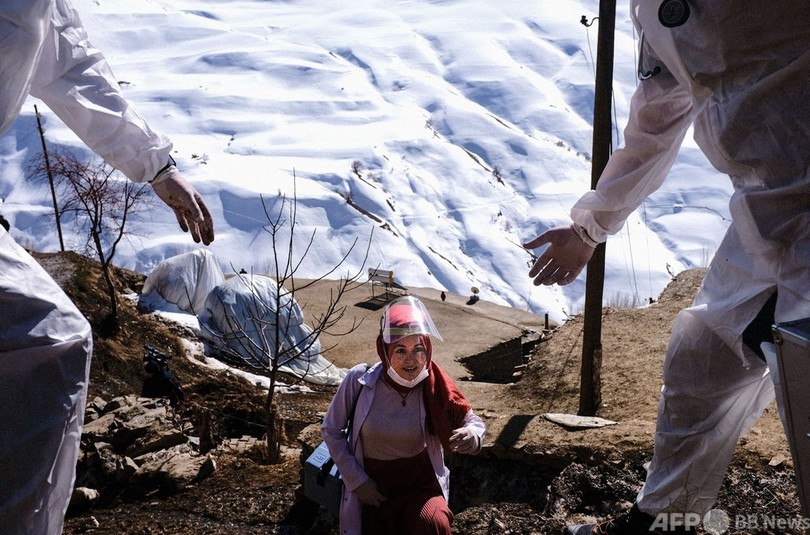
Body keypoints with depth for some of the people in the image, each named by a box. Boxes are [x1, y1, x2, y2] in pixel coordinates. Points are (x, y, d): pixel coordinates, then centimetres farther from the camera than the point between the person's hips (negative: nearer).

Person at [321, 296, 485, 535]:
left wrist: (472, 435, -25)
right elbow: (331, 430, -2)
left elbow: (472, 421, 0)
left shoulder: (435, 388, -13)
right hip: (371, 488, 1)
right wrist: (356, 479, -7)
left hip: (421, 485, -1)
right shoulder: (359, 381, -16)